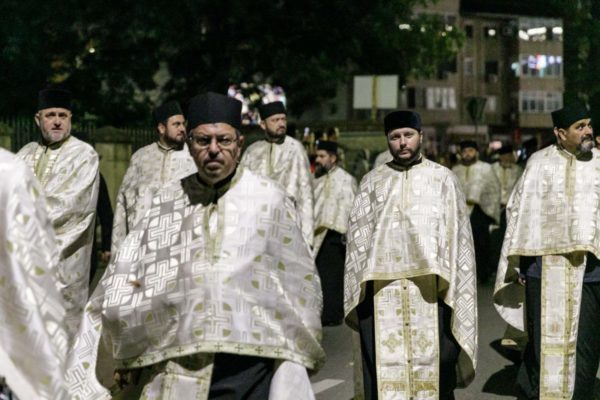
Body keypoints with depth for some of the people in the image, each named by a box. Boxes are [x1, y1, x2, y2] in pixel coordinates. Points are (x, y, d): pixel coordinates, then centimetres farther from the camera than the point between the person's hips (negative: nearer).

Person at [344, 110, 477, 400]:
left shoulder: (443, 179, 8)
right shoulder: (372, 181, 12)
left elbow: (457, 234, 5)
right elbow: (358, 237, 13)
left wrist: (452, 287, -5)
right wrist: (360, 287, 5)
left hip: (430, 288, -1)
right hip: (381, 291, 1)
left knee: (432, 362, -1)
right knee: (385, 368, -1)